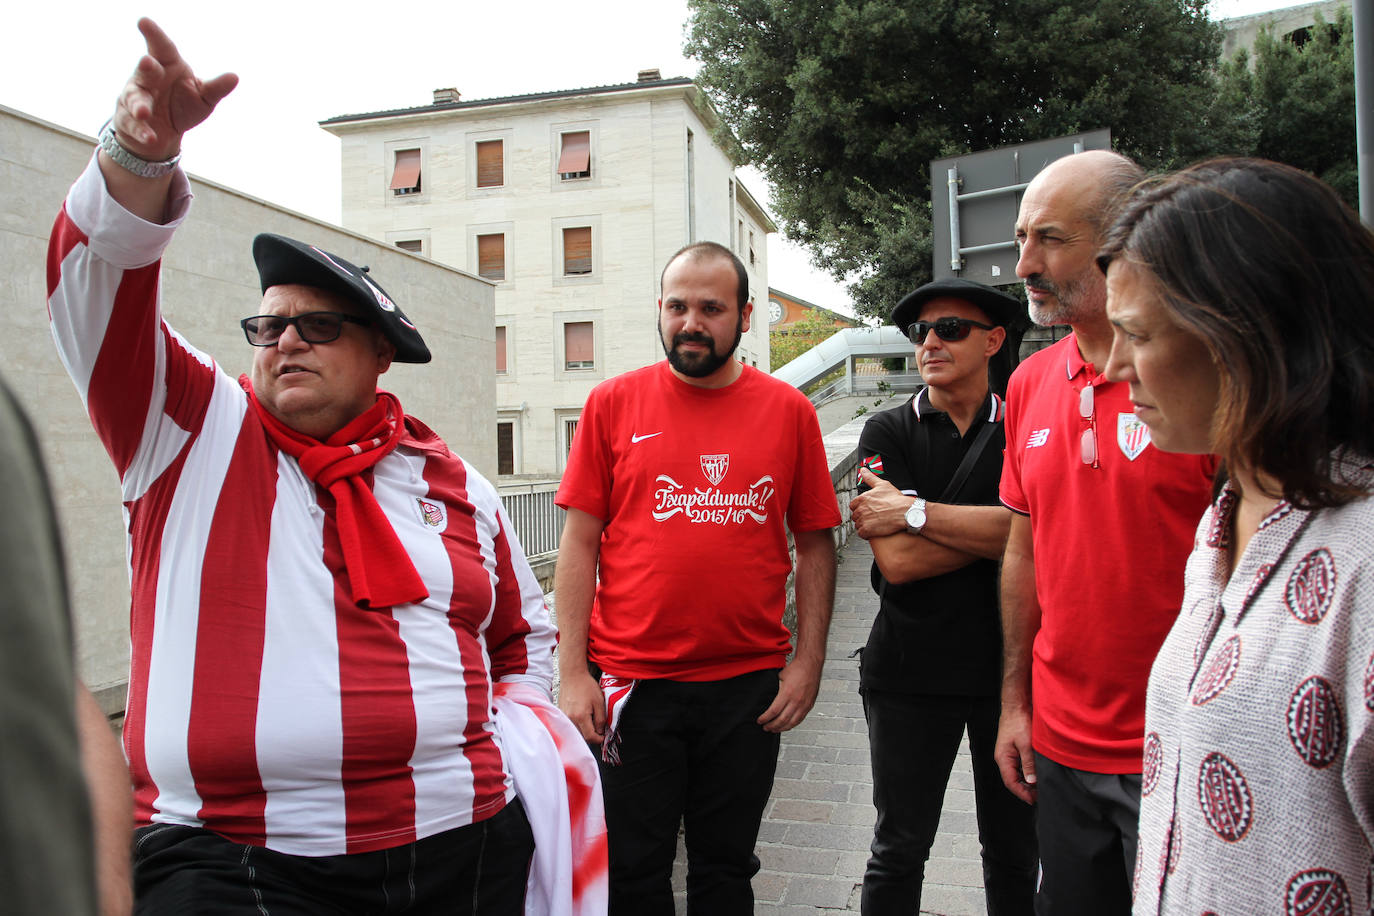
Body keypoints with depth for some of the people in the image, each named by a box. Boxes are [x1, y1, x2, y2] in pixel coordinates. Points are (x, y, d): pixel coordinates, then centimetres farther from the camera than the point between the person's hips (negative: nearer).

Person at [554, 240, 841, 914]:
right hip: (630, 682, 0)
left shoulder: (789, 411, 2)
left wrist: (808, 664, -1)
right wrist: (572, 671, -6)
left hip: (750, 685, 1)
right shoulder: (614, 403, 0)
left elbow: (815, 546, 5)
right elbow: (580, 543, -1)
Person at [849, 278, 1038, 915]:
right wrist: (992, 527, -12)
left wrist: (916, 511, -16)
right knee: (898, 851, 11)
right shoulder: (888, 431, -1)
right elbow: (897, 561, -12)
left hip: (1011, 665, 1)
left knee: (1016, 850, 15)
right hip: (909, 670, -1)